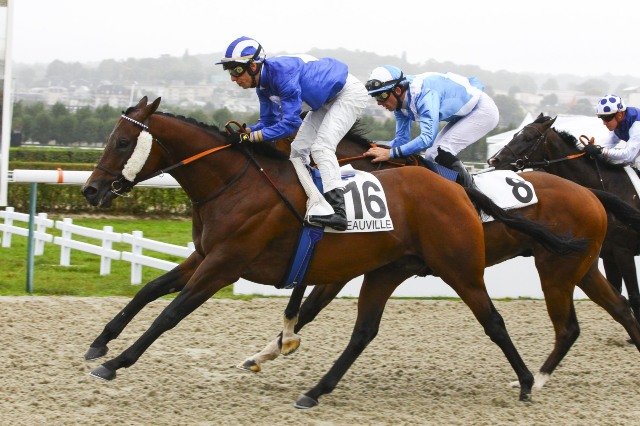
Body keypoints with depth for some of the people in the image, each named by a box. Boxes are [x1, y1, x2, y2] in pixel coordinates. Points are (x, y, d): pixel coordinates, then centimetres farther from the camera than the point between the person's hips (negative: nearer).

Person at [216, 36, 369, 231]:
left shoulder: (282, 73, -34)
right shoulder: (264, 85, -4)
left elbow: (291, 122, -35)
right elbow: (269, 121, 4)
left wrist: (257, 136, -36)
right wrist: (247, 131, -15)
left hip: (350, 93, -10)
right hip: (327, 101, 10)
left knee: (321, 147, -24)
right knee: (298, 149, 10)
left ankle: (337, 211, -35)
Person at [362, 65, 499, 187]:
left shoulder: (424, 94, -35)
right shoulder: (400, 103, -6)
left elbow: (427, 138, -44)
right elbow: (402, 139, 2)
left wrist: (390, 153, -46)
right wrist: (379, 151, -16)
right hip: (463, 115, 9)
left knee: (442, 153, -21)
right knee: (431, 157, 3)